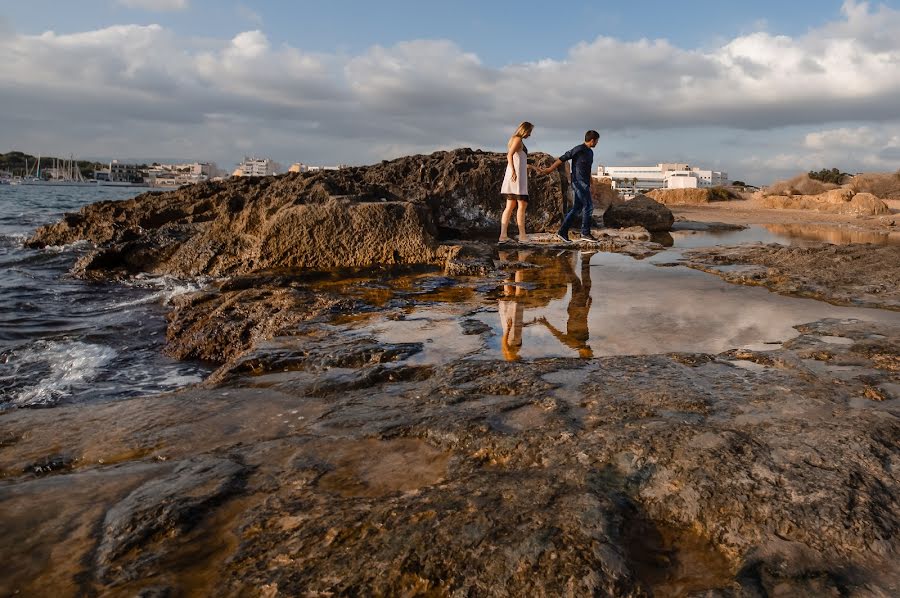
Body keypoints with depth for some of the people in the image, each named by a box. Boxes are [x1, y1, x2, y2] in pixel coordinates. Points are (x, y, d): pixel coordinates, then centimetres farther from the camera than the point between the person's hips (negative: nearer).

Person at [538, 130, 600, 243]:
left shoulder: (590, 152, 17)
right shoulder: (578, 149, -10)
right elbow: (562, 159, -9)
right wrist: (548, 170, -9)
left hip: (585, 184, 9)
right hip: (579, 182, -9)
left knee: (577, 208, 5)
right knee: (588, 206, -8)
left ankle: (562, 232, 6)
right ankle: (585, 233, -2)